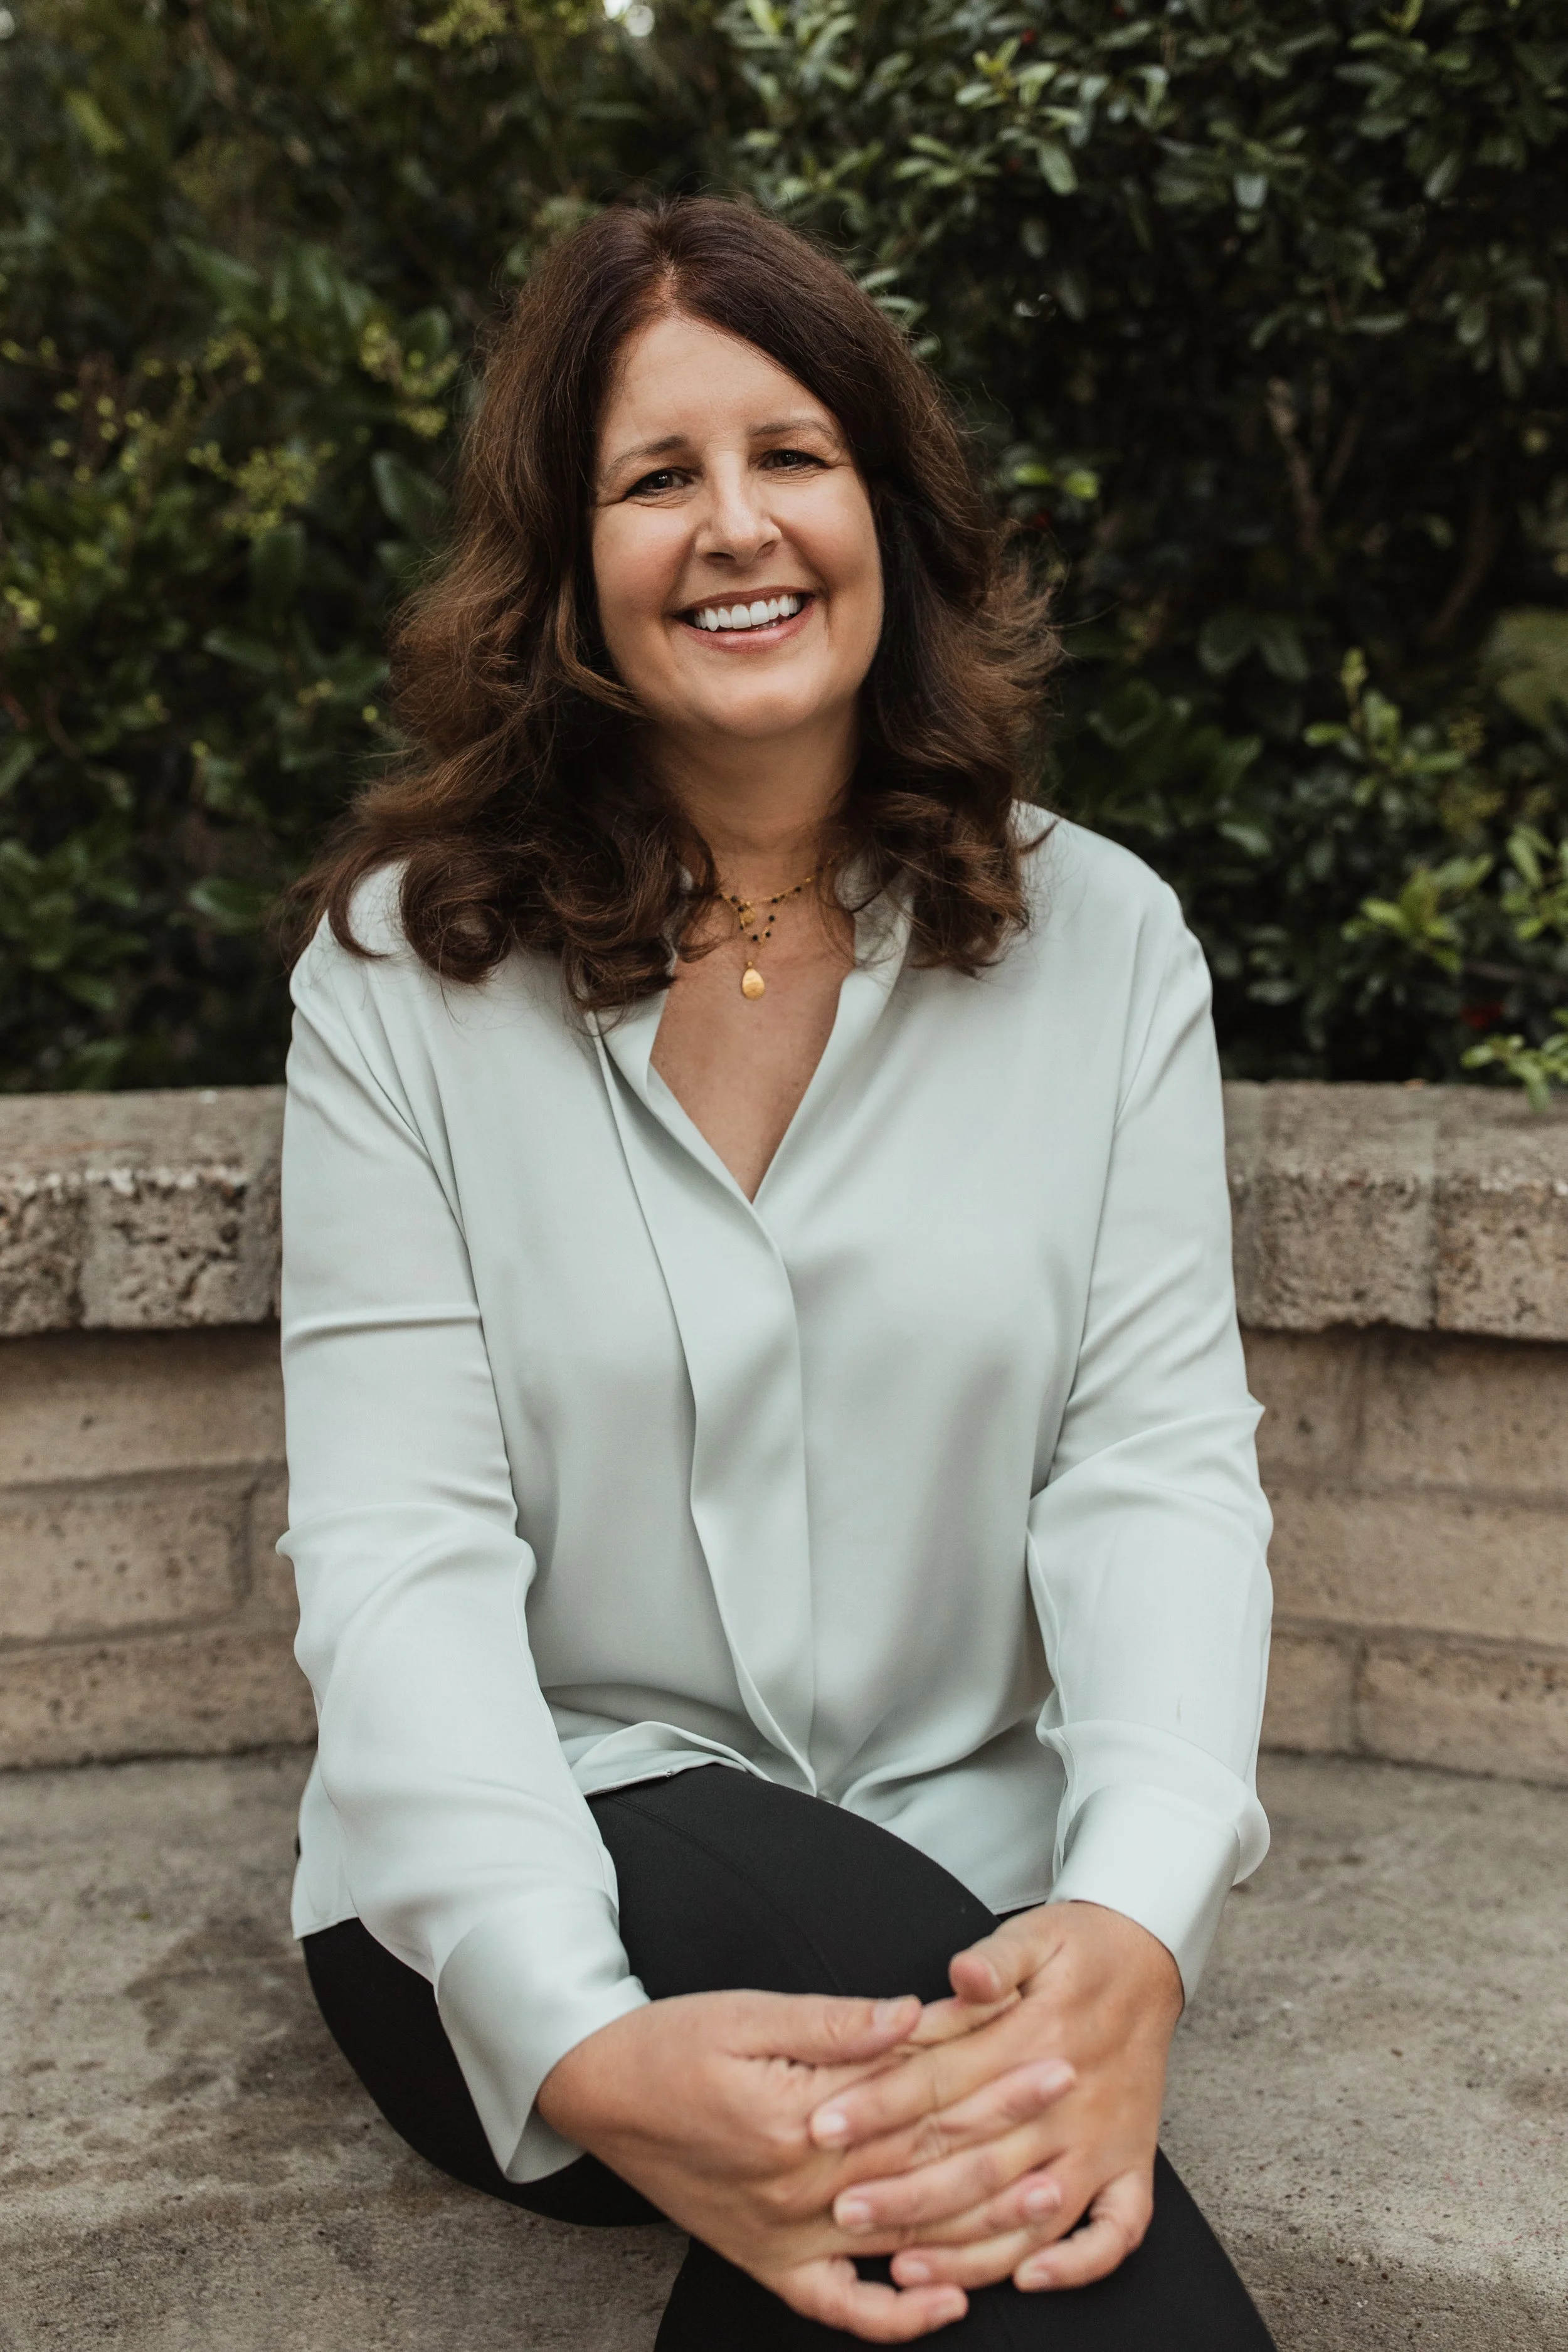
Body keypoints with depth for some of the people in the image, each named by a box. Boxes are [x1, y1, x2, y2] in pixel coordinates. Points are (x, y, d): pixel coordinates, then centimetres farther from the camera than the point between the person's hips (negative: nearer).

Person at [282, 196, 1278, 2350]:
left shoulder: (1104, 946, 2)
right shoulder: (406, 976, -3)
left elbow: (1161, 1464, -5)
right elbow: (399, 1546, -11)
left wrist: (1136, 1926, -26)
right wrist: (586, 2046, -28)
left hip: (967, 1879, 2)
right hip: (522, 1901, -1)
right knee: (859, 1934, -32)